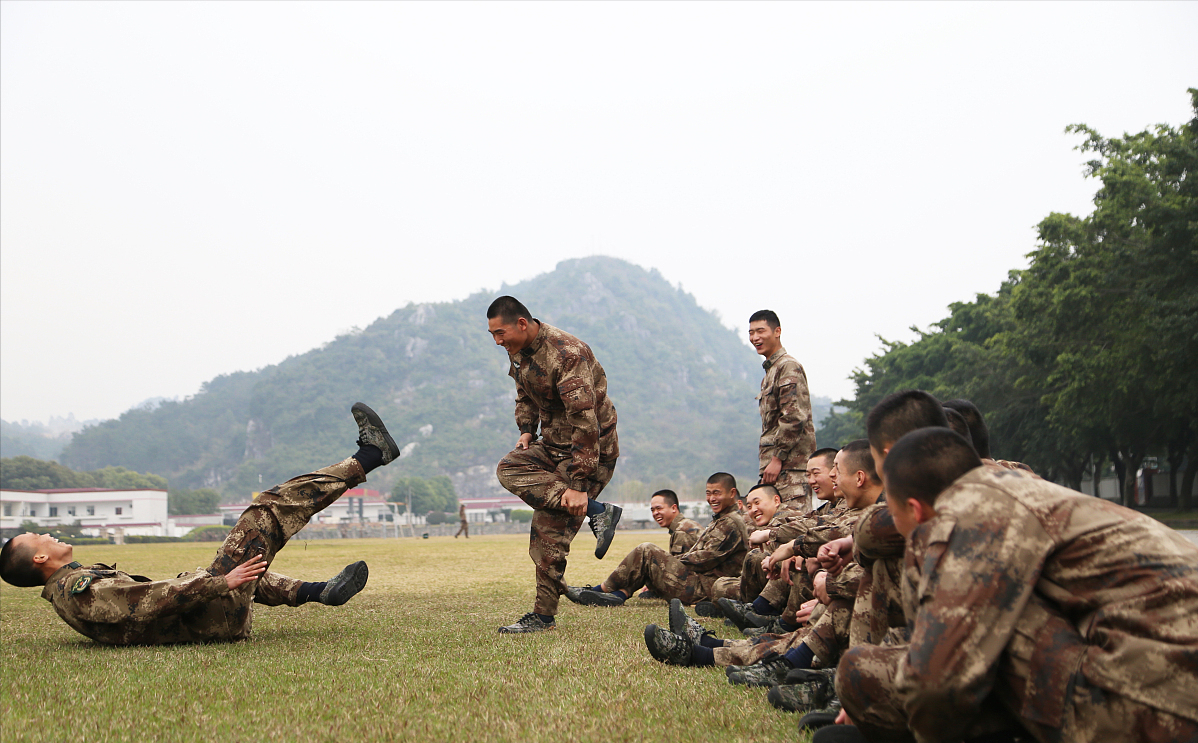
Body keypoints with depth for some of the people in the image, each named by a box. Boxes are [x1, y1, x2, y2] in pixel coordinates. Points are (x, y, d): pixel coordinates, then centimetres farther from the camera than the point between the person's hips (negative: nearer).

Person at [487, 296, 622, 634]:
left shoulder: (566, 355, -27)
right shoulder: (518, 350, 3)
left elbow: (585, 422, -32)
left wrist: (580, 484, -34)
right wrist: (526, 430, 5)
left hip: (589, 448, -9)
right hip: (552, 444, 9)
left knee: (550, 529, -12)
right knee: (510, 470, -14)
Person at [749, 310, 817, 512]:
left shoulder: (788, 366, -9)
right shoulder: (770, 370, 22)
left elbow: (794, 418, -19)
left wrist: (777, 459, -19)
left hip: (790, 465, -10)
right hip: (775, 464, 10)